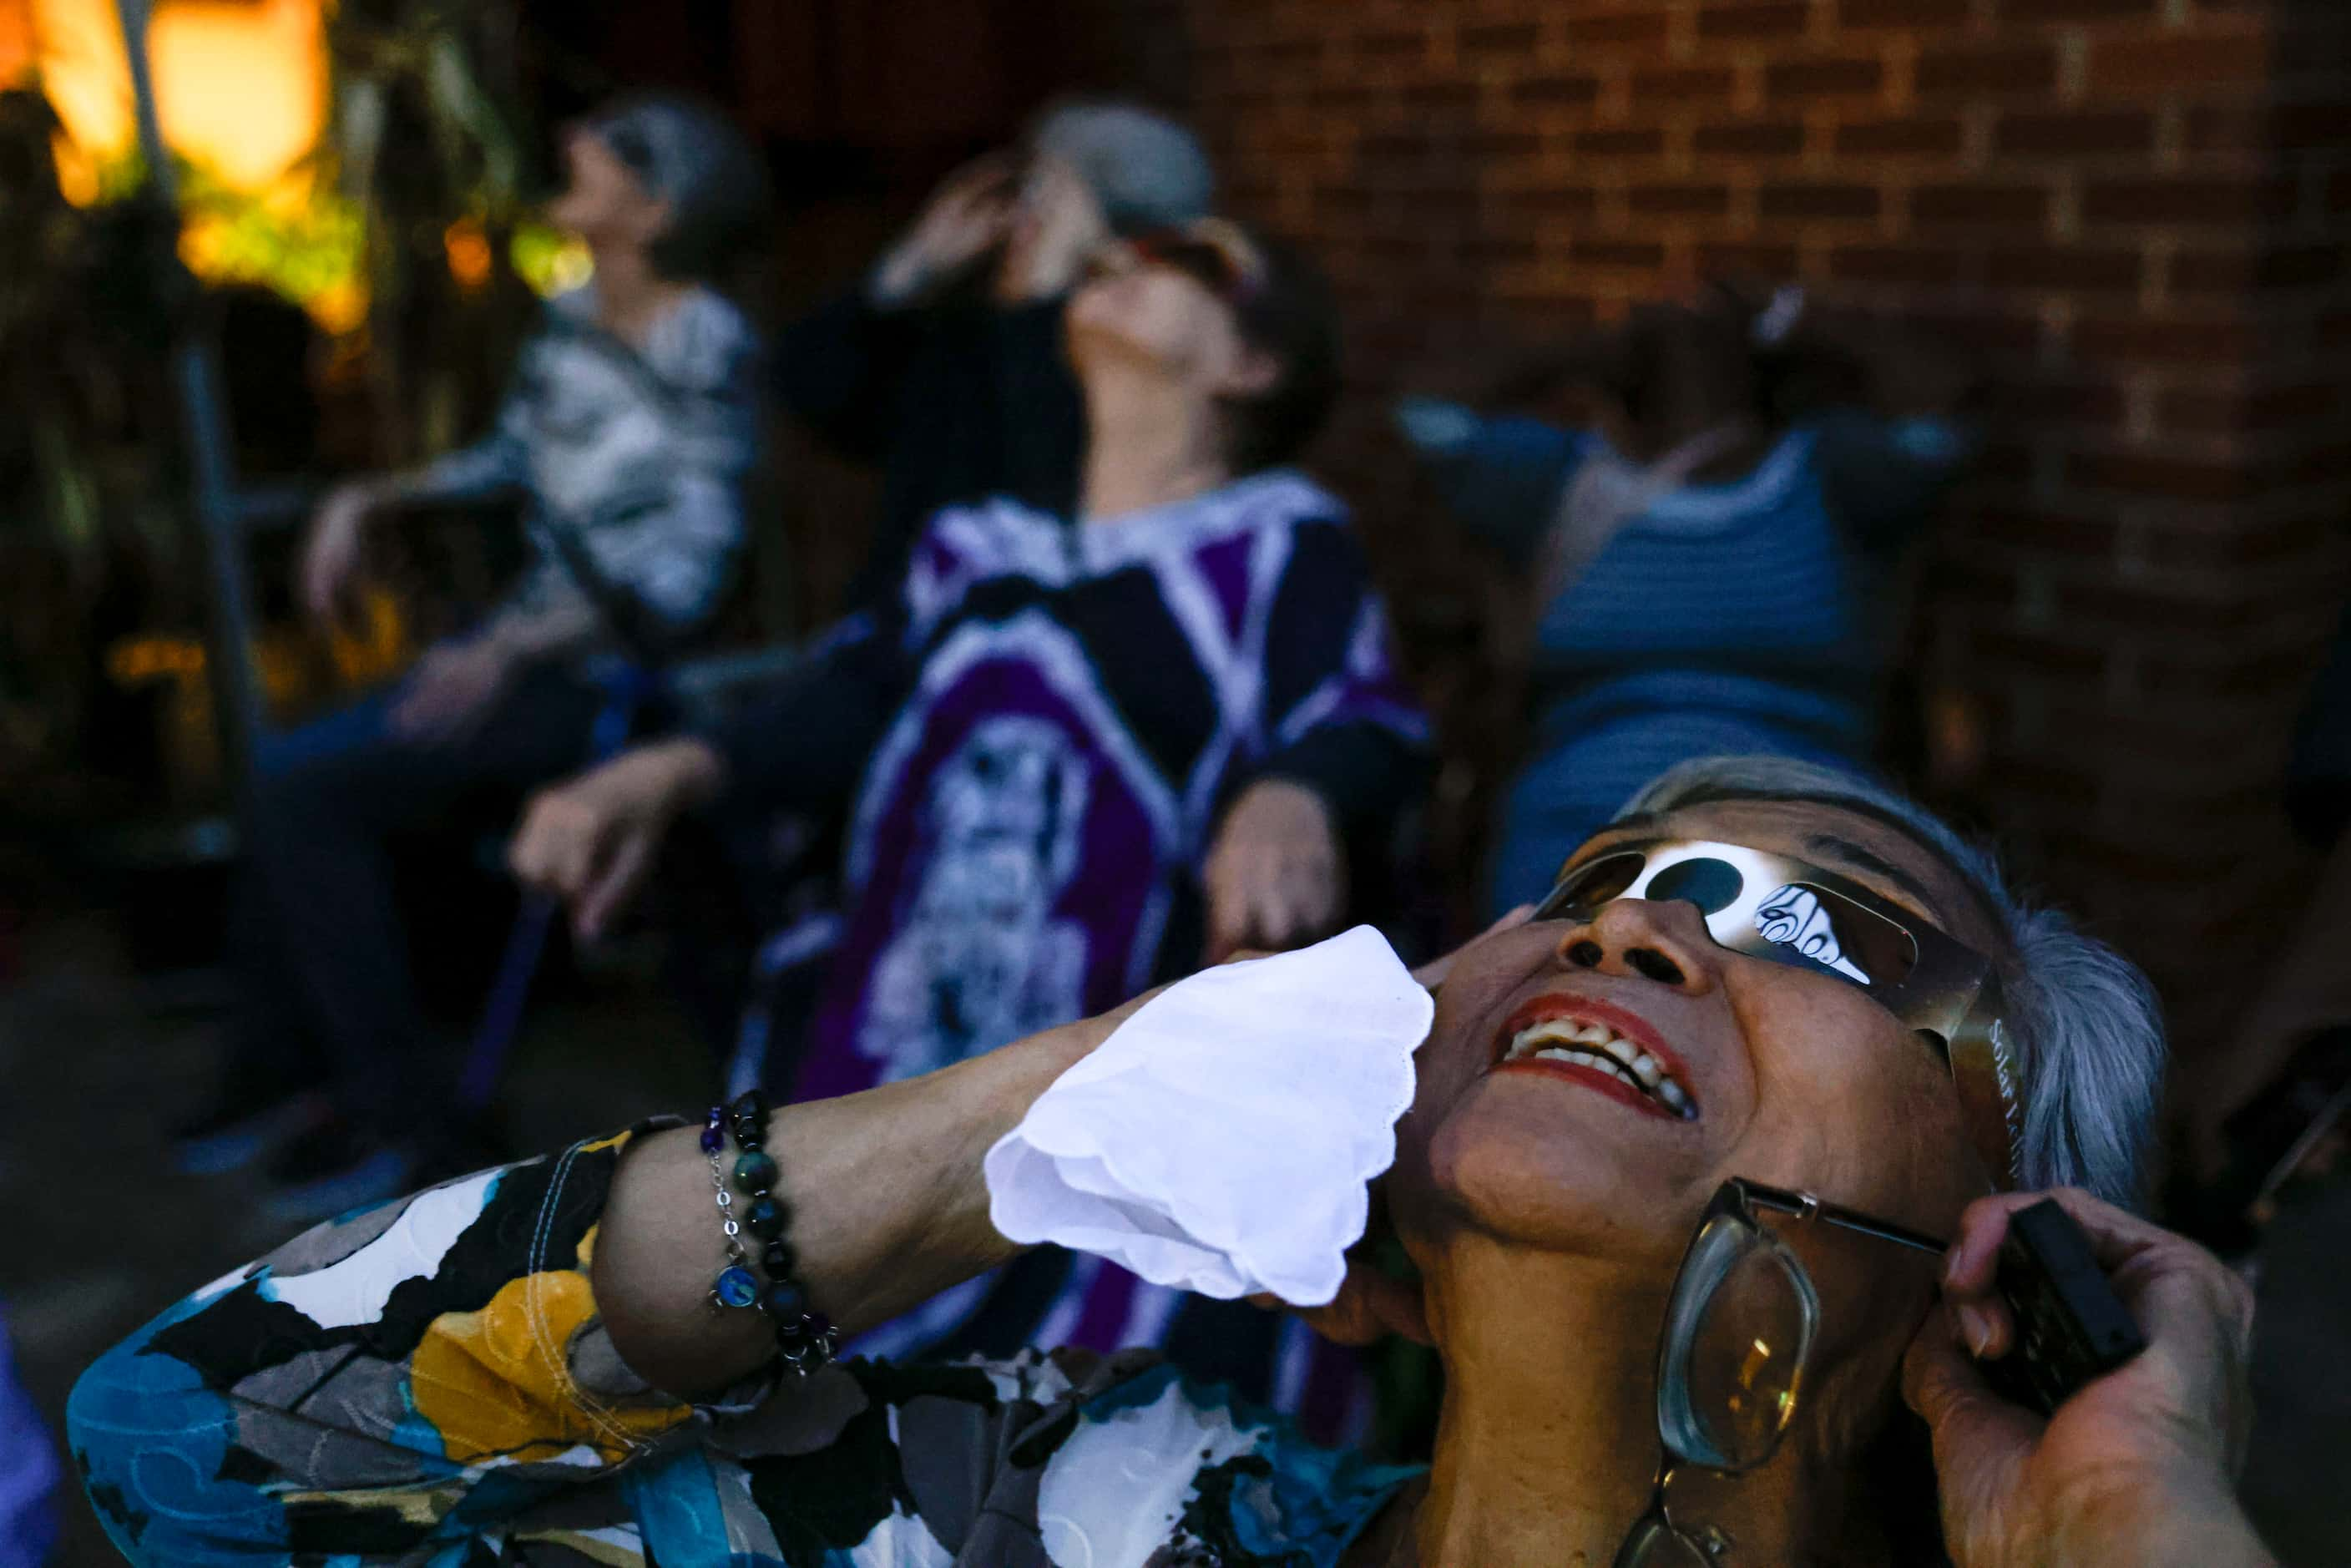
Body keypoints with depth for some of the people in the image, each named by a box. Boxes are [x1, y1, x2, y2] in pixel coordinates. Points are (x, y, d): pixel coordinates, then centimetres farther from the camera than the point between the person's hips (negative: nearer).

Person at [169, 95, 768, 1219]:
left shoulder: (705, 349, -16)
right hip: (527, 642, 8)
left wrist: (512, 649, -26)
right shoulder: (571, 322, 7)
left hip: (613, 677, -8)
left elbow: (692, 562, -20)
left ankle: (384, 1102, -3)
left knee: (306, 791, -16)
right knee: (288, 777, 1)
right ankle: (280, 1067, 15)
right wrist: (367, 501, 11)